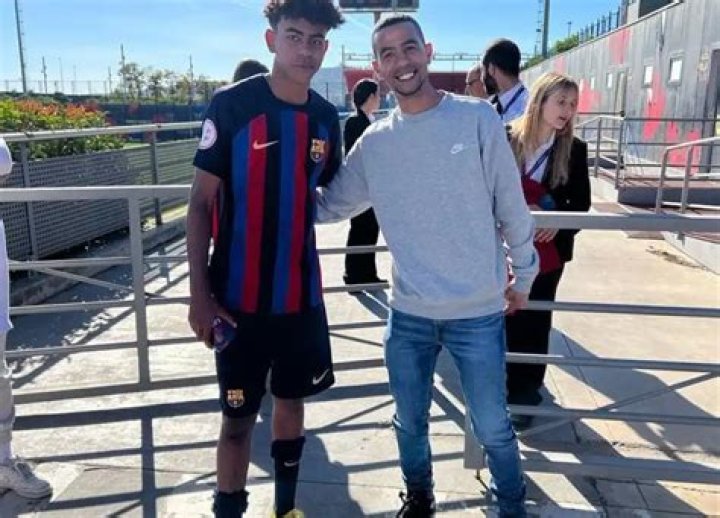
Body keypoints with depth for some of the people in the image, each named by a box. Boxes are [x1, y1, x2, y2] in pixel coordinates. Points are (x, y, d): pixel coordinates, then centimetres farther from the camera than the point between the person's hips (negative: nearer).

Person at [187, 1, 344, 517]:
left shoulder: (326, 117, 3)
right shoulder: (232, 105, -11)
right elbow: (201, 203, -9)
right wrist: (199, 293, -13)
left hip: (303, 294, 5)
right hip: (241, 296, -4)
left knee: (293, 399, 18)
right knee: (239, 417, 5)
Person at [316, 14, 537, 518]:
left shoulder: (478, 118, -7)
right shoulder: (374, 142, 1)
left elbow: (510, 203, -1)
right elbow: (330, 206, 9)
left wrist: (524, 272, 5)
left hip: (478, 312, -2)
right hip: (408, 313, 3)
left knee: (493, 427, 12)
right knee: (410, 422, 19)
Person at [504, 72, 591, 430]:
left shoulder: (574, 150, -3)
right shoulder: (505, 139, -8)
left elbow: (581, 203, 3)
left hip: (548, 249, 1)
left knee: (535, 320, 10)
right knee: (505, 317, 9)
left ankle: (525, 391, 26)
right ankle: (504, 385, 30)